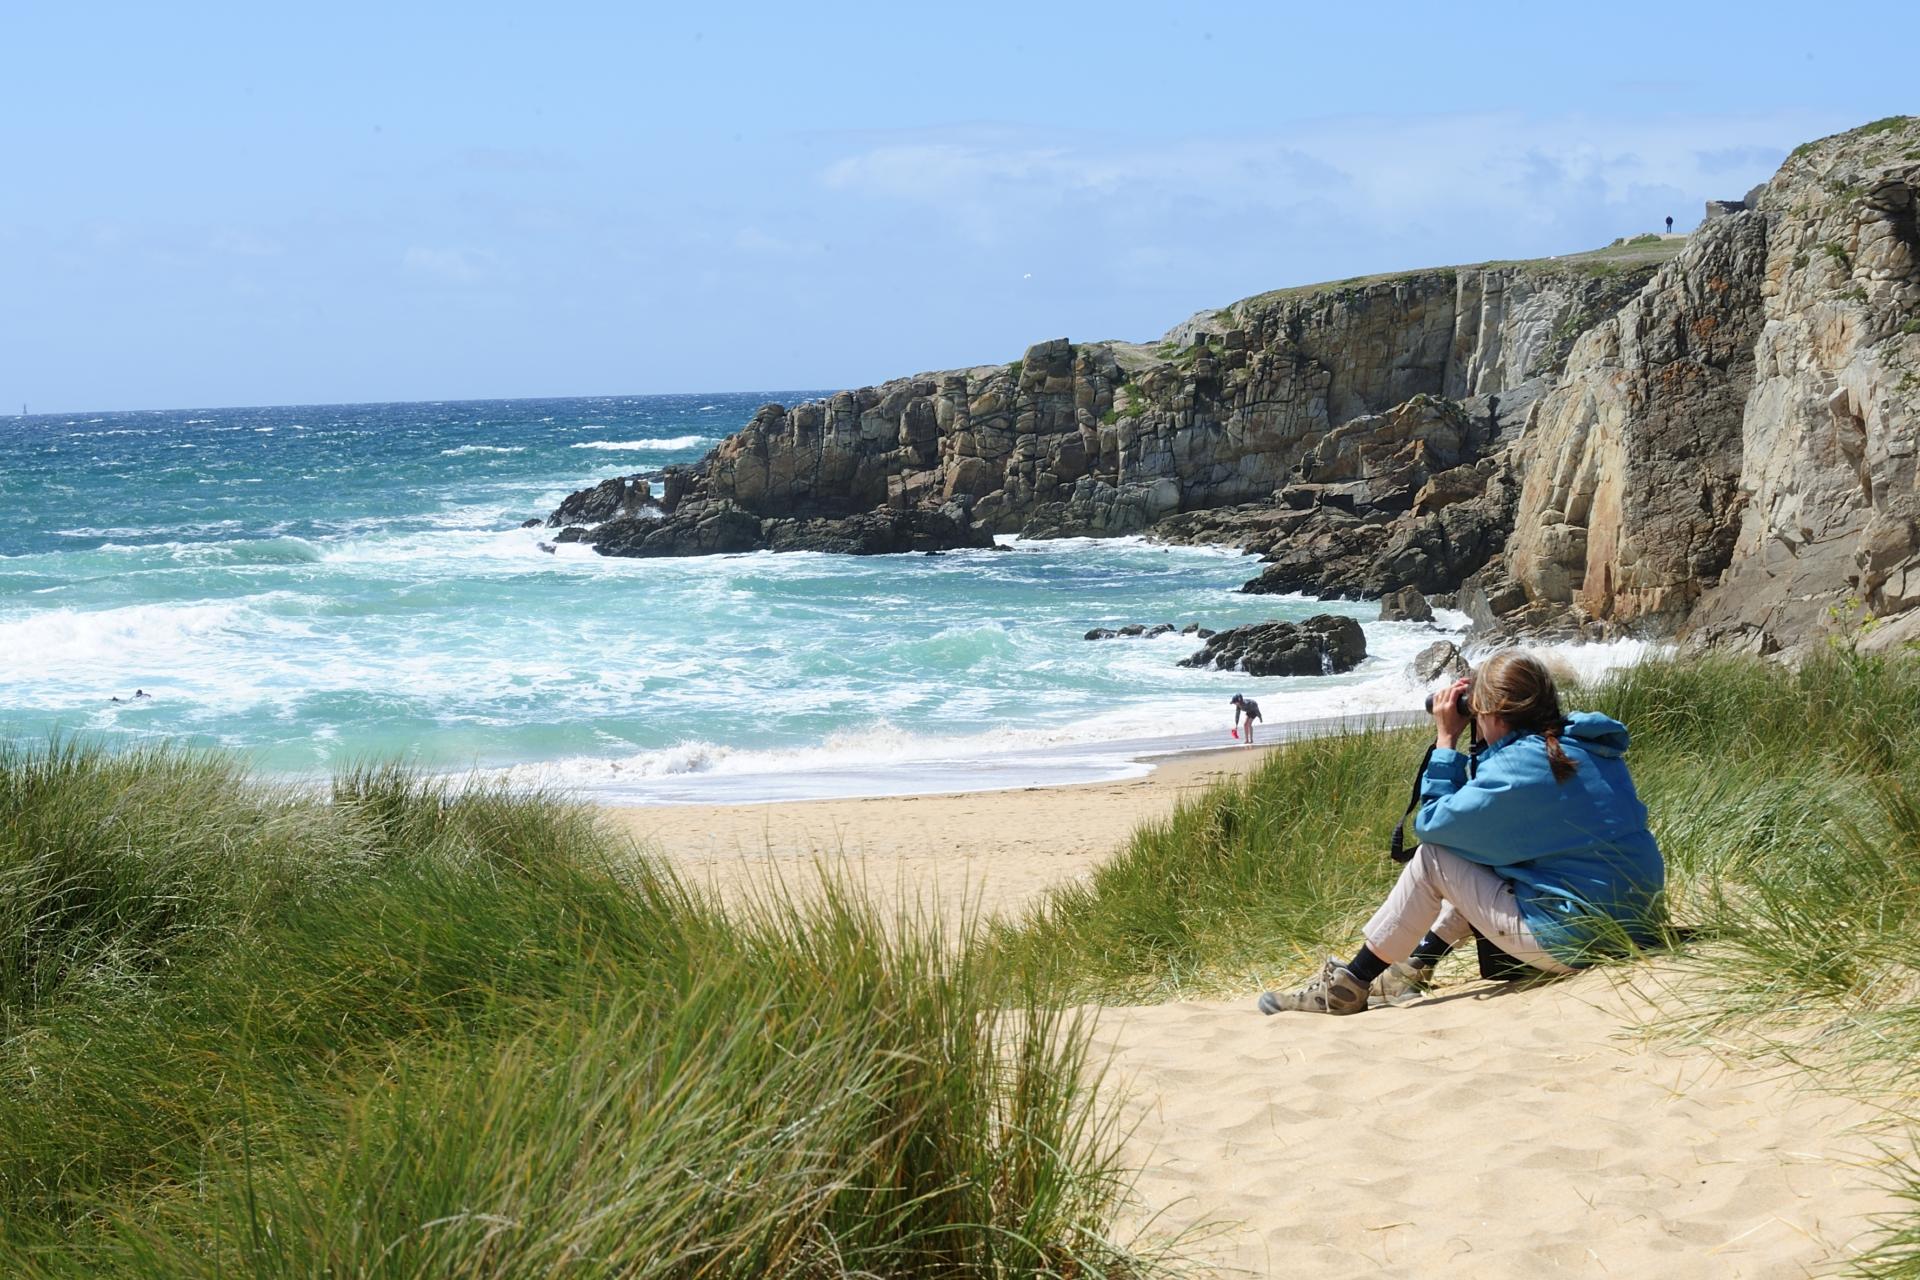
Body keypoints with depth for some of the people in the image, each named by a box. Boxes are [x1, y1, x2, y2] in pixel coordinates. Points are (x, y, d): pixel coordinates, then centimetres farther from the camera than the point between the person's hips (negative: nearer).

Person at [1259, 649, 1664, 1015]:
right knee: (1477, 847, 22)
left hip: (1570, 941, -9)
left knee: (1432, 858, 1)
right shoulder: (1584, 740, 6)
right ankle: (1416, 965, 29)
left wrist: (1446, 740, 0)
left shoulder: (1518, 766, -19)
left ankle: (1347, 985, 10)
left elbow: (1431, 822, -6)